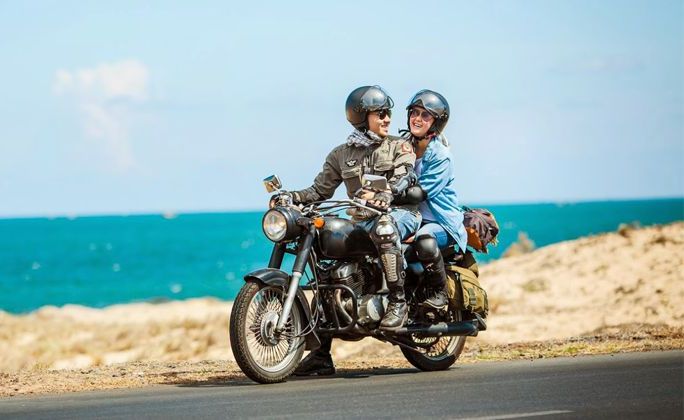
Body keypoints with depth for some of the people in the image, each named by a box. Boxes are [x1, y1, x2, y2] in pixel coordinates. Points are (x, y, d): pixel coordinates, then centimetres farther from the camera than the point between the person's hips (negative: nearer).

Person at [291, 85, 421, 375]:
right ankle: (321, 355, -5)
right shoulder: (341, 155, 16)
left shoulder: (399, 147, 7)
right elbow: (321, 189, 13)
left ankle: (398, 301, -32)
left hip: (399, 212, -4)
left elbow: (405, 176, -11)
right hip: (362, 221, 4)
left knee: (383, 227, -41)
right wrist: (293, 197, -7)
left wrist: (385, 194, -33)